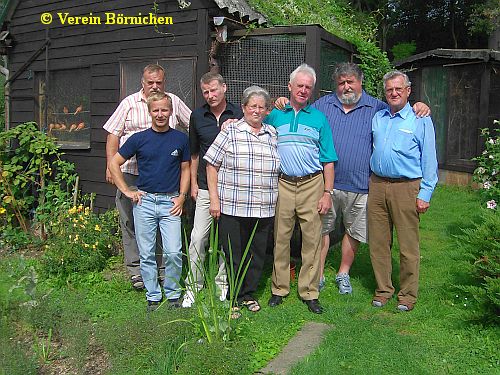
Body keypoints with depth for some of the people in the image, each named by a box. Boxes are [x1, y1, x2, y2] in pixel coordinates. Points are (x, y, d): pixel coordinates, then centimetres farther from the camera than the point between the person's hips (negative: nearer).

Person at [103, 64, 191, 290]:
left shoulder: (174, 102, 10)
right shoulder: (129, 103, 6)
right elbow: (113, 135, 4)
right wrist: (111, 166, -4)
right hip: (132, 172, -1)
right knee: (132, 222, 3)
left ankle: (165, 268, 19)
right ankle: (136, 270, 14)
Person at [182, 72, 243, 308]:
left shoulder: (238, 115, 1)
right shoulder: (197, 116, 6)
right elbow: (194, 154, 13)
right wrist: (193, 183, 10)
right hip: (206, 188, 1)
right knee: (198, 237, -2)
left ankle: (223, 283, 24)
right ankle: (193, 286, 11)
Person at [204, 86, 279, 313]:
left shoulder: (273, 134, 12)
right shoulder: (230, 132, 0)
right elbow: (212, 166, -2)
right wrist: (214, 198, -6)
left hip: (264, 209, 4)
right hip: (232, 208, -3)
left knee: (257, 254, 12)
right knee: (233, 254, 5)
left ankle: (248, 294, 30)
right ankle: (232, 298, 22)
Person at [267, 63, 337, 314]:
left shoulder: (319, 118, 9)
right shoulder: (274, 115, 9)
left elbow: (328, 160, 7)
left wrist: (327, 192, 0)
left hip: (312, 185, 0)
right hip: (282, 185, 0)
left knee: (312, 240, 1)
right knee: (280, 239, 5)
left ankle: (309, 292, 13)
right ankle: (279, 288, 19)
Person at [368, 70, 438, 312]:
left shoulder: (421, 120, 1)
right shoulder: (377, 118, 14)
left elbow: (429, 160, -1)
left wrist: (425, 193, -7)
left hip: (406, 188, -4)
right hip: (377, 185, 4)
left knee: (408, 245, 0)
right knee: (378, 242, 7)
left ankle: (408, 294, 15)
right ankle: (383, 289, 22)